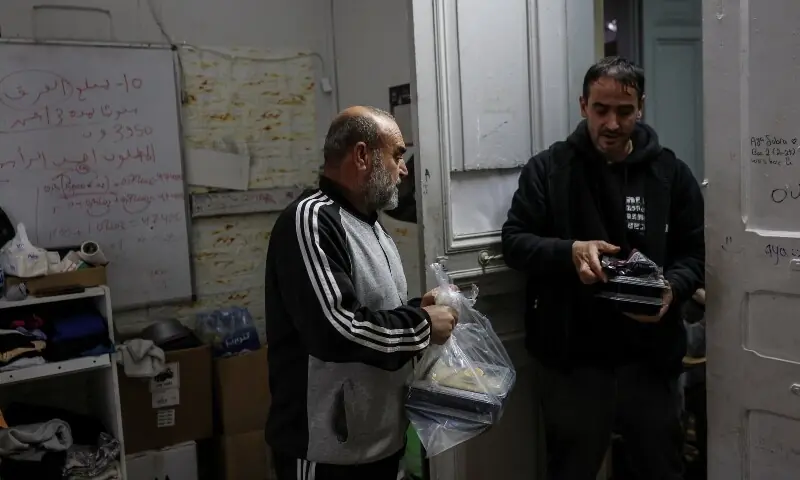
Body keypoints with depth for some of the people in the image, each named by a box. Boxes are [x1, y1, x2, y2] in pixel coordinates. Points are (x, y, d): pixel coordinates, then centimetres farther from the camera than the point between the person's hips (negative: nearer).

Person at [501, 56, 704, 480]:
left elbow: (694, 252, 6)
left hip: (651, 357, 2)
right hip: (571, 358, -1)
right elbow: (514, 241, -4)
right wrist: (569, 252, -23)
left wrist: (671, 288, -16)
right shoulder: (547, 169, -2)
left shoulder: (671, 173, 4)